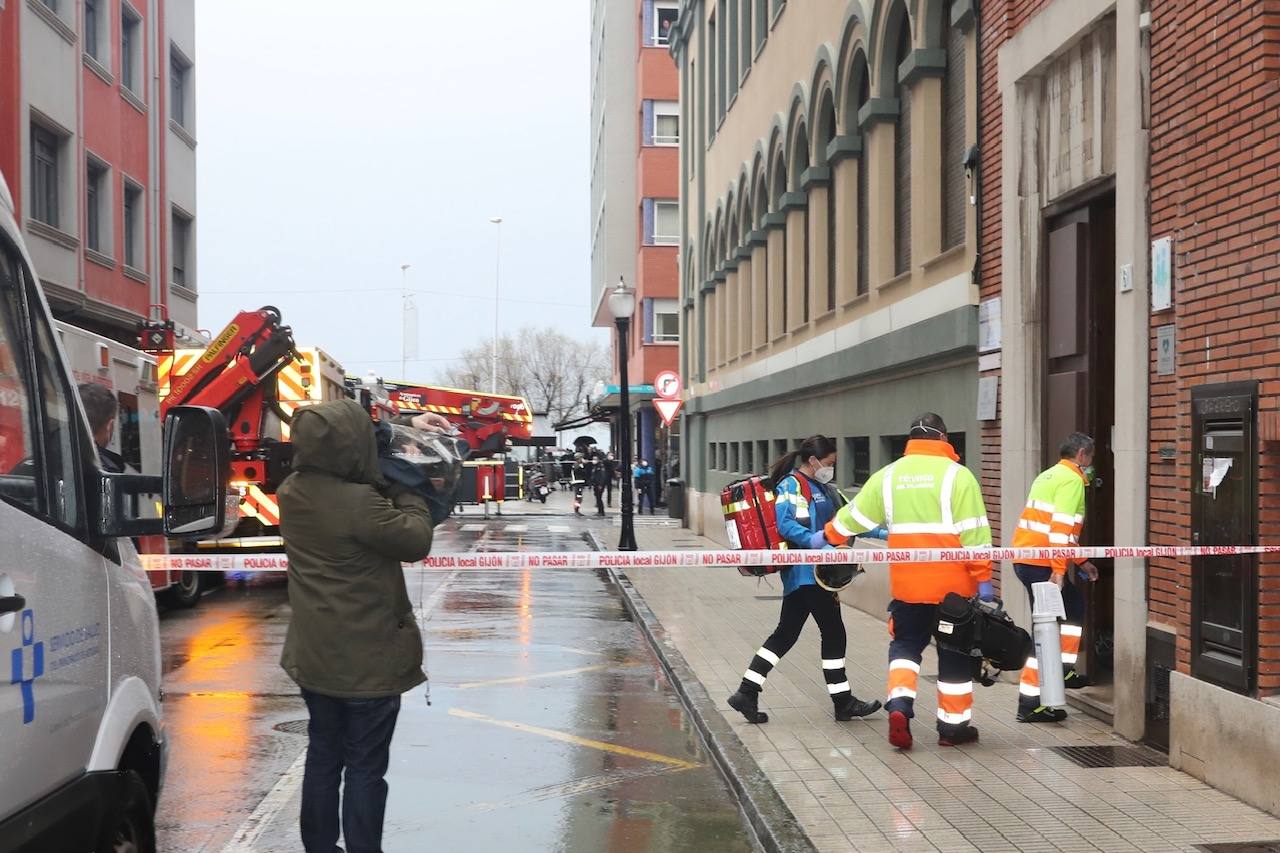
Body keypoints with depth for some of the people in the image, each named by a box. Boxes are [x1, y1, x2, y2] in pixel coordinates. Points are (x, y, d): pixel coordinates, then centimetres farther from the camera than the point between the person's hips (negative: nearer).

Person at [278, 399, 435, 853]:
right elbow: (415, 541, -16)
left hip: (312, 657, 8)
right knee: (365, 767, 3)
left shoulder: (293, 493, -2)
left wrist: (385, 487, 1)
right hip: (367, 661, -7)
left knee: (323, 753, 20)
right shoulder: (360, 503, -27)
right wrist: (408, 494, -2)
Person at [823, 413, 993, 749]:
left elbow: (854, 515, 14)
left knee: (906, 644, 15)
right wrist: (983, 578, -5)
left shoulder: (888, 475, 6)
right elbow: (974, 533, -9)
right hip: (953, 584, -3)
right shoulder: (957, 475, -5)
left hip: (906, 584, 3)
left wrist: (829, 536, 31)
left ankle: (899, 703, -7)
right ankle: (953, 725, 15)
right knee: (954, 651, 9)